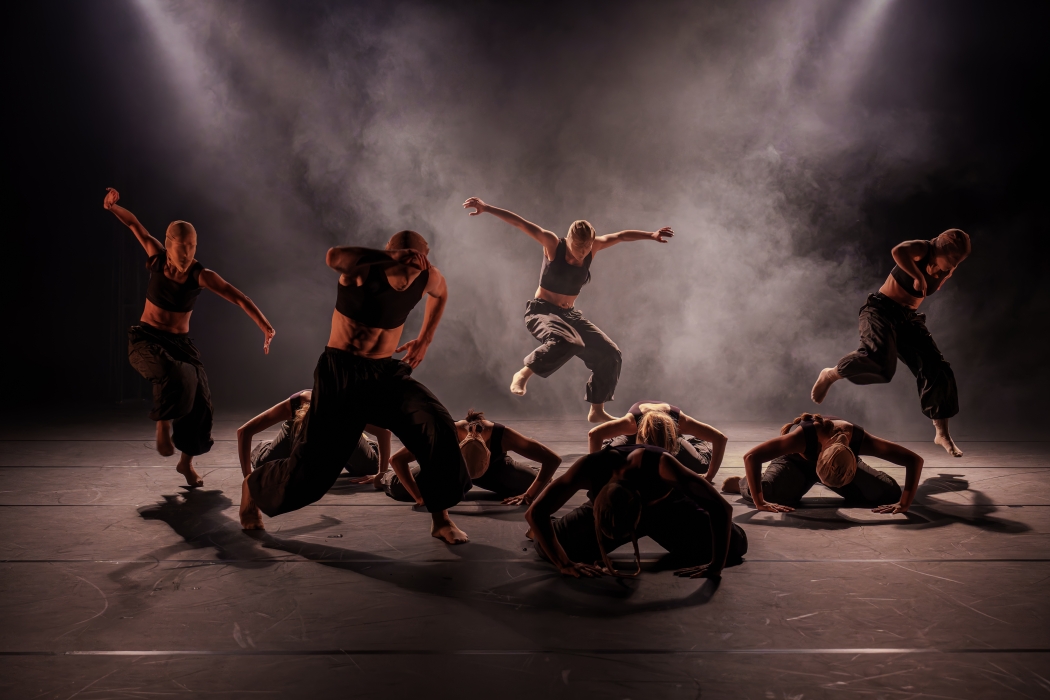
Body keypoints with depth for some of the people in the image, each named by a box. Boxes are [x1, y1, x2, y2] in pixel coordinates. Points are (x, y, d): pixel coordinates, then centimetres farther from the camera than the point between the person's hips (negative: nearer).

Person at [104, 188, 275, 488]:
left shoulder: (201, 275, -16)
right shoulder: (157, 258, -10)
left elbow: (238, 297, -28)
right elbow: (135, 225, 5)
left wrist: (264, 326, -39)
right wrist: (113, 206, -7)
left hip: (179, 342, 1)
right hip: (146, 339, -1)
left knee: (199, 398, -6)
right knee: (173, 375, -33)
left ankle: (186, 462, 15)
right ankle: (163, 424, -3)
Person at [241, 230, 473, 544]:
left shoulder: (428, 277, -5)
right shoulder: (363, 268, -19)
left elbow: (441, 293, 21)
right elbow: (333, 257, -43)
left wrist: (424, 339, 17)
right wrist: (392, 258, -50)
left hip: (386, 373, 4)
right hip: (341, 373, -4)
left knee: (439, 427, -22)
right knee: (311, 469, -1)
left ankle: (441, 518, -5)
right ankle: (253, 486, 34)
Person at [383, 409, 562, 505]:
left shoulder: (504, 436, -41)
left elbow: (553, 460, -35)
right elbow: (396, 460, -35)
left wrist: (530, 496, -35)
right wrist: (419, 497, -36)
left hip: (496, 468, 1)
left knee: (541, 489, -13)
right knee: (397, 488, -17)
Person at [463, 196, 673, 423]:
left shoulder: (593, 247, -2)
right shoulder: (553, 244, -14)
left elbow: (621, 236, 12)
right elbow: (519, 223, -19)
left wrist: (651, 235, 18)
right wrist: (486, 208, -25)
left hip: (570, 314, 7)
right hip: (542, 310, -6)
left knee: (609, 354, 1)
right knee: (565, 341, -39)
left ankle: (597, 411, 13)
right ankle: (523, 374, -19)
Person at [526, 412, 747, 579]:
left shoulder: (661, 465, -46)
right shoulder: (589, 468, -42)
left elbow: (722, 508, -38)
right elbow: (535, 513, -33)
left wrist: (716, 567, -35)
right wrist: (565, 565, -36)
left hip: (665, 506, 0)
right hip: (604, 507, 0)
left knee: (735, 545, -9)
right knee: (548, 545, -11)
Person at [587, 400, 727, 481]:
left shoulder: (680, 420, -44)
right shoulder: (632, 421, -47)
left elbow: (721, 439, -38)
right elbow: (593, 434, -47)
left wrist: (709, 476, -39)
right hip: (634, 435, 0)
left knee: (701, 466, -17)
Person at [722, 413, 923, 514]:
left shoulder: (861, 440, -38)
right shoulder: (803, 436, -45)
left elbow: (915, 460, -29)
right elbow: (751, 457, -47)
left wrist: (904, 504, -33)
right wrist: (760, 503, -48)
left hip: (841, 465, 3)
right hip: (796, 460, -3)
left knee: (889, 493, -11)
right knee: (768, 492, -31)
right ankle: (742, 483, 7)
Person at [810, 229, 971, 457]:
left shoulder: (945, 273, 10)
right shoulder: (923, 249, -10)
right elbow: (898, 252, -33)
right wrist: (917, 276, -28)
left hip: (908, 318, 8)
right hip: (882, 310, -7)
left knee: (938, 370, 0)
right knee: (880, 358, -35)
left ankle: (942, 433, 12)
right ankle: (831, 374, -8)